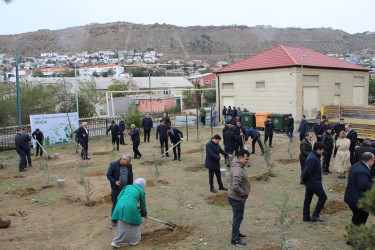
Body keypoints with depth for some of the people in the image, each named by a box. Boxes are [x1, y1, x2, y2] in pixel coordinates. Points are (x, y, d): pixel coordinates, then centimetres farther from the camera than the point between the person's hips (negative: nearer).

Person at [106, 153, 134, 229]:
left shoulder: (129, 166, 1)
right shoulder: (113, 165, -11)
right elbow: (108, 175, -7)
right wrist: (114, 181, -21)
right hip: (116, 189, -3)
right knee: (115, 205, 7)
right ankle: (113, 221, 20)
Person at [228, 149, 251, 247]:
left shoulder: (238, 166, 4)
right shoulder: (238, 171, -30)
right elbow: (235, 187, -36)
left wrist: (245, 192, 12)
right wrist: (244, 193, -21)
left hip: (237, 198, 10)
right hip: (237, 199, -10)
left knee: (238, 217, 25)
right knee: (238, 218, 5)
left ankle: (236, 232, 44)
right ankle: (234, 239, 19)